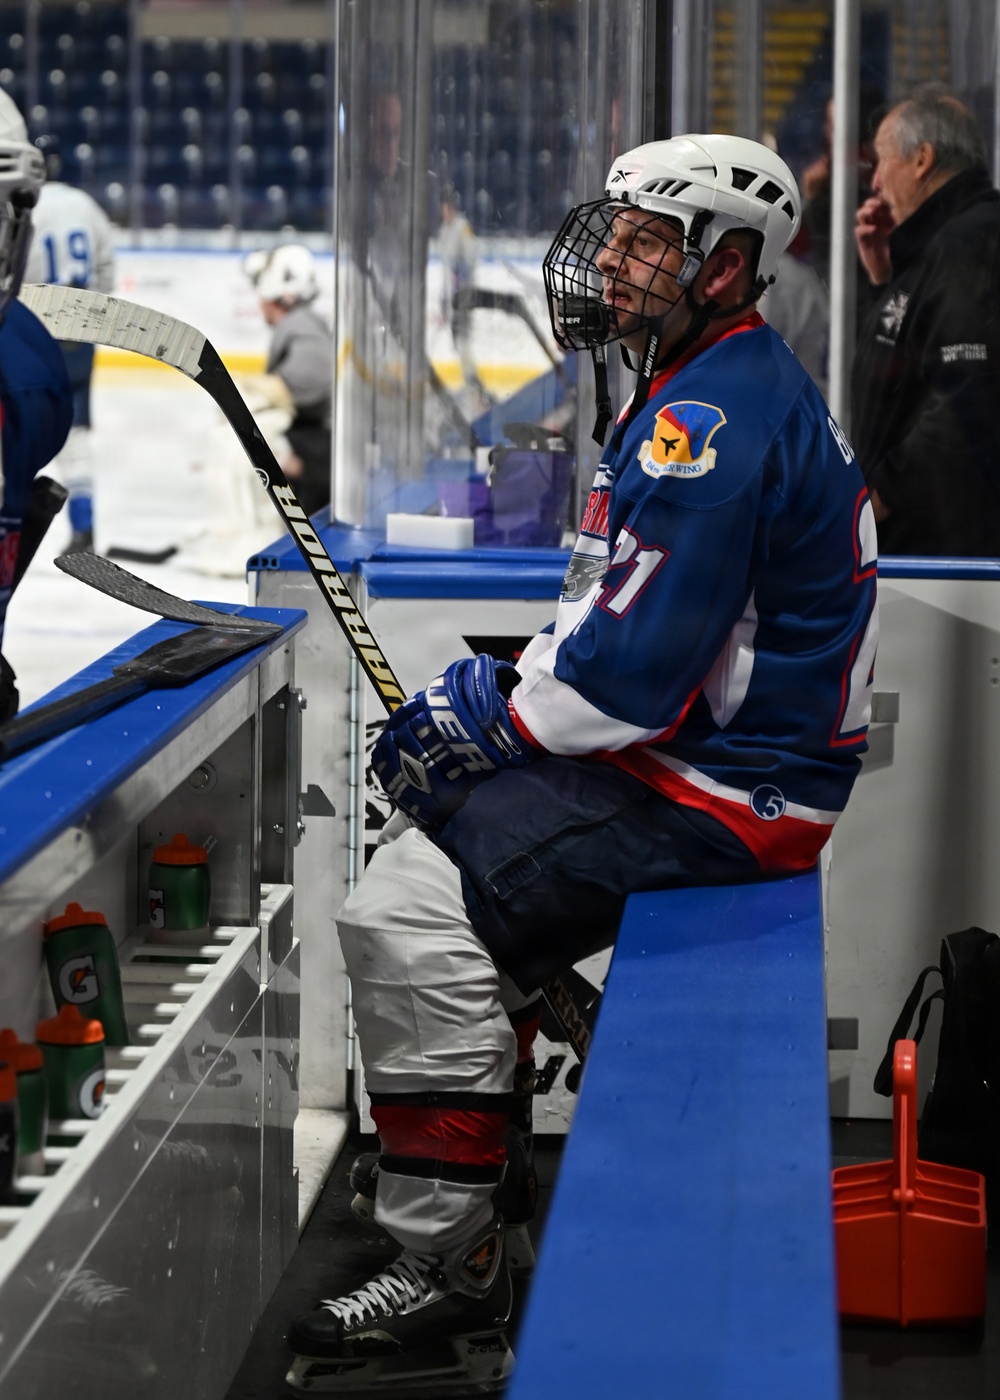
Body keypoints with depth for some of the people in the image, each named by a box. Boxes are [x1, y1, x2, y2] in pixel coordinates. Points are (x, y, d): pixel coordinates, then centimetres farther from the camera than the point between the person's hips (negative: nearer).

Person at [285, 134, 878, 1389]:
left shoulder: (715, 418, -20)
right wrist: (500, 690, 11)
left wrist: (479, 716, -11)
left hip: (725, 790, -11)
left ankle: (446, 1263, -13)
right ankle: (485, 1115, 34)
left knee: (408, 910, -19)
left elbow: (634, 664, -25)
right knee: (453, 832, 24)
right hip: (701, 746, 11)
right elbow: (622, 618, 22)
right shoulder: (712, 388, 15)